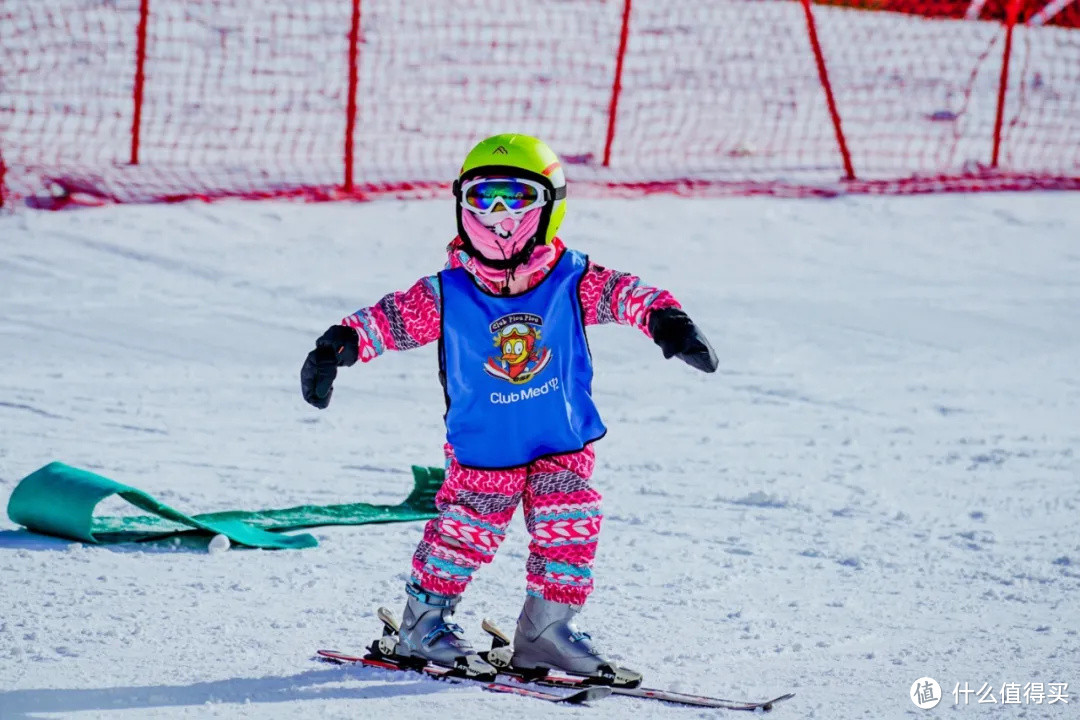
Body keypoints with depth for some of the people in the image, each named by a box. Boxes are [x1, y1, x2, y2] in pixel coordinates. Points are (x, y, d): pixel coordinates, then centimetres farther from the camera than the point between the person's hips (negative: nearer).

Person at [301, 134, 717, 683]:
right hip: (483, 449, -2)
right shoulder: (446, 295, -11)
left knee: (569, 530, -5)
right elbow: (388, 318, -7)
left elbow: (625, 293, -13)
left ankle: (547, 630, 11)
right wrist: (337, 347, -20)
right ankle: (423, 622, 13)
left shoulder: (572, 282, -9)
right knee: (466, 531, -7)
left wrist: (666, 320, -31)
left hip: (564, 445, 2)